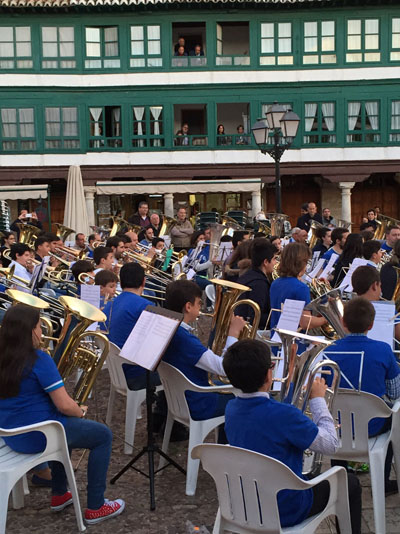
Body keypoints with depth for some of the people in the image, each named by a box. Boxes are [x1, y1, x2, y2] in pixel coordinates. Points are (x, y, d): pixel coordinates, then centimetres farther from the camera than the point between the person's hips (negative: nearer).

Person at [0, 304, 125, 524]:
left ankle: (59, 495, 38)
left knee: (66, 423, 36)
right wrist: (80, 412, 0)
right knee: (103, 435, 10)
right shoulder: (39, 360, -22)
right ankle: (95, 507, 12)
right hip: (38, 437, -8)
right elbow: (64, 406, -22)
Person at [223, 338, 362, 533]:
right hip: (285, 513, -6)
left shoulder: (231, 408, -8)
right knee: (350, 484, 15)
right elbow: (330, 445, -16)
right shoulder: (284, 414, -30)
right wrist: (318, 399, -7)